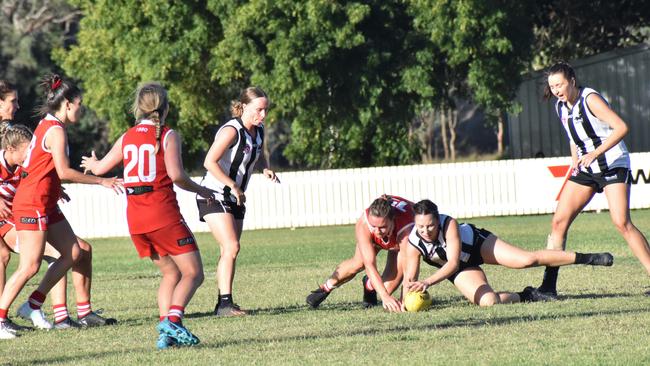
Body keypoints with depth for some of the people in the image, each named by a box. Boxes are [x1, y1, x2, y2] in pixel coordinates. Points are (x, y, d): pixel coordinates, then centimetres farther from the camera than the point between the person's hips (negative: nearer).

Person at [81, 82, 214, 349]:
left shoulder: (127, 137, 11)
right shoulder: (167, 135, -4)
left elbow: (100, 169, 24)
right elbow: (176, 175, -17)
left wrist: (91, 163, 47)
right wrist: (200, 190, 1)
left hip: (135, 218, 6)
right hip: (163, 215, -6)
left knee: (171, 274, 17)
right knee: (193, 273, -3)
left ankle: (166, 331, 3)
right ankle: (172, 320, -26)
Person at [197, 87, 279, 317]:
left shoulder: (258, 131, 6)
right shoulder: (232, 131, -20)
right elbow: (210, 162, -26)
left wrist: (266, 169, 4)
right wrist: (234, 187, -25)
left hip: (235, 200, 9)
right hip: (214, 196, -9)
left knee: (229, 252, 8)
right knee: (231, 247, -19)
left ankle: (224, 305, 12)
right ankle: (225, 303, -20)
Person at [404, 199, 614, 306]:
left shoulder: (449, 224, -35)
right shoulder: (413, 244, -28)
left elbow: (452, 263, -39)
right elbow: (409, 278, -22)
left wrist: (427, 283, -53)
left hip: (477, 242, -2)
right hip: (460, 269, 2)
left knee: (527, 260, -18)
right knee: (488, 302, -25)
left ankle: (585, 258, -3)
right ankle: (523, 296, 9)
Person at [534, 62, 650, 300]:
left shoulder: (590, 99, -17)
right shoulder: (561, 107, 7)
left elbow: (621, 128, -24)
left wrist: (595, 154, -31)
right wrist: (576, 162, 7)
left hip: (613, 165, -7)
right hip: (586, 169, 7)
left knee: (622, 222, -21)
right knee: (559, 221, -2)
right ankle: (548, 286, 0)